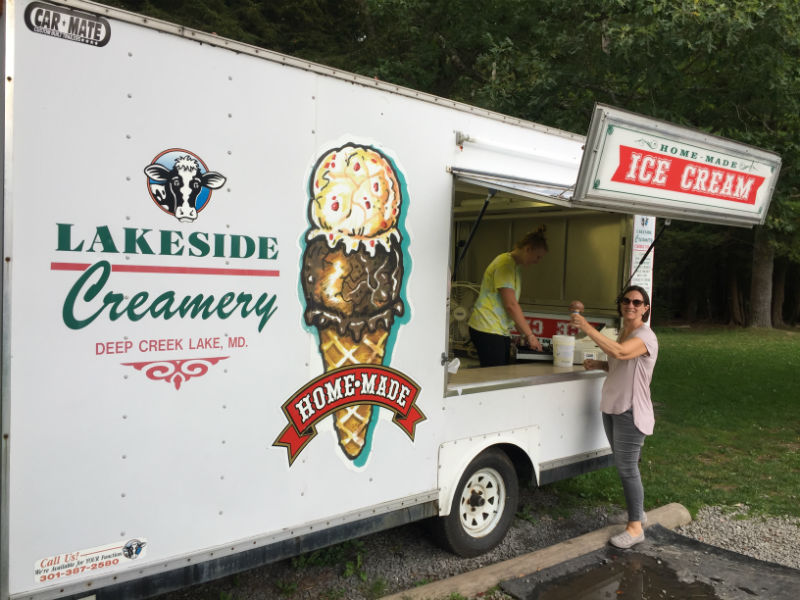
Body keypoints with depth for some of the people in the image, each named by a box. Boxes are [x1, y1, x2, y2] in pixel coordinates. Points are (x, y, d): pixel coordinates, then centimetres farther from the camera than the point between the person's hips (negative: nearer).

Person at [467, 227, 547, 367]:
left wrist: (526, 333, 13)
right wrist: (530, 335, -13)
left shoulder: (514, 265, 17)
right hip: (487, 330, -10)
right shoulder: (505, 264, -14)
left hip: (501, 330, 10)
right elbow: (511, 305, -18)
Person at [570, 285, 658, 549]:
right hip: (612, 408, 9)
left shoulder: (645, 336, -17)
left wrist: (588, 328, -38)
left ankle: (635, 527, 9)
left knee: (627, 468, -2)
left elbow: (619, 353, -37)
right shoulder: (623, 333, 11)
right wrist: (598, 364, 5)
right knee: (623, 465, 18)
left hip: (630, 412, -9)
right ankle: (637, 511, 36)